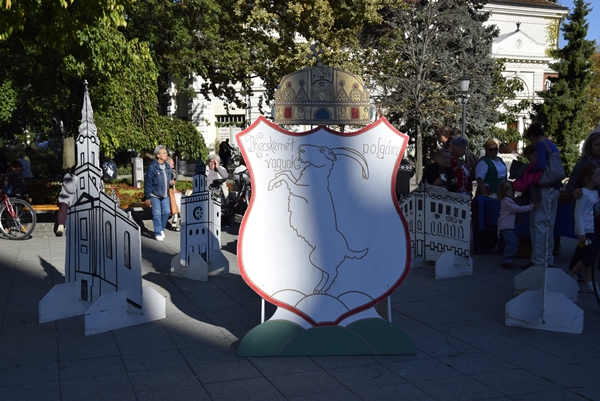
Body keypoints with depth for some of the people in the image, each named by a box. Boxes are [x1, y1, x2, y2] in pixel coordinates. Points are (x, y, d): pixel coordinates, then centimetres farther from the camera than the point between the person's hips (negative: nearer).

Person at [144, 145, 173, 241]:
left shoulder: (167, 166, 5)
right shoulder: (152, 167, -14)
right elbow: (148, 182, -11)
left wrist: (170, 181, -2)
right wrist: (148, 197, -10)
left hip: (165, 194, 6)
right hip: (155, 195, -6)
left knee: (166, 212, 5)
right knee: (157, 214, -2)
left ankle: (161, 229, 26)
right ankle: (158, 233, 8)